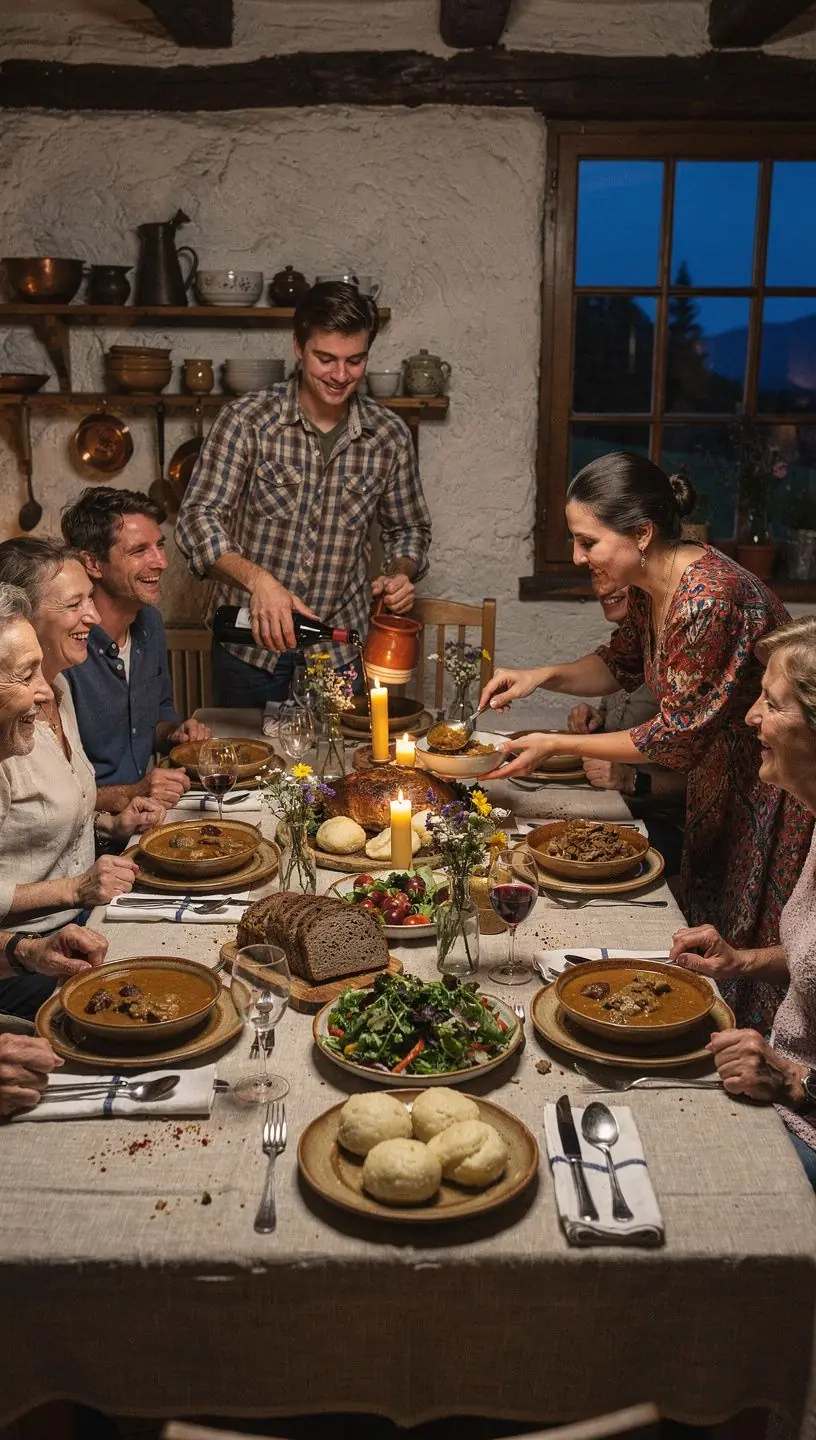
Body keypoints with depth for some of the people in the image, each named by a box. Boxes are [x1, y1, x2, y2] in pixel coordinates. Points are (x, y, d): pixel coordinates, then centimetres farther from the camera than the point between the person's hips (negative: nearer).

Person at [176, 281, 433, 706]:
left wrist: (400, 574, -9)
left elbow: (409, 529, 13)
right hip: (249, 643, -1)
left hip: (341, 650, 2)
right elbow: (198, 519, -15)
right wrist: (257, 579, -32)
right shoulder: (246, 420, -10)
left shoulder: (389, 436, -2)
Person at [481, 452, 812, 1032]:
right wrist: (543, 675, -3)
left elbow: (677, 737, -25)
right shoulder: (649, 586, -4)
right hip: (719, 776, 9)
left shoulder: (709, 599, -31)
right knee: (704, 932, 19)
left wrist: (556, 745, -19)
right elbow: (620, 664, 14)